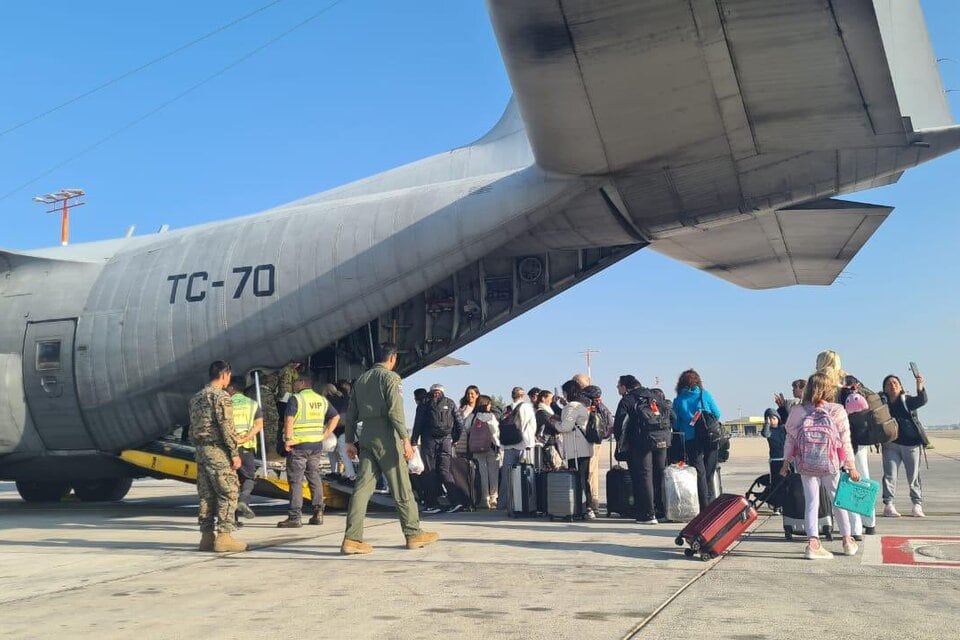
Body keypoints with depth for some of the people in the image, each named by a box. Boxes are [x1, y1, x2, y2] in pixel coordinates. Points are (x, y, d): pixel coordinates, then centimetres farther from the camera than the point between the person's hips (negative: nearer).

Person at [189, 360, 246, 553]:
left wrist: (199, 448, 20)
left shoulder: (196, 397, 16)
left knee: (206, 495, 10)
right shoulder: (221, 396, -12)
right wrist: (235, 453, -13)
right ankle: (223, 537, -7)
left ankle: (207, 537, 11)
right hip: (218, 451, -9)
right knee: (228, 493, -4)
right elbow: (226, 427, -16)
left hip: (201, 450, 9)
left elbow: (192, 427, 17)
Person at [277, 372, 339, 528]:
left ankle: (295, 517, -3)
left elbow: (289, 419, -21)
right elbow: (335, 416, 15)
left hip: (298, 445, -6)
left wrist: (288, 439, -16)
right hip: (316, 445, 6)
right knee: (315, 478, 15)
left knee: (295, 481, -2)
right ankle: (318, 513, 15)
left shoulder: (295, 399, -8)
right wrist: (325, 435, 12)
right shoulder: (321, 399, 12)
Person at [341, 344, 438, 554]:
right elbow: (395, 410, -16)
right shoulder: (390, 377, -6)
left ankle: (352, 539, -4)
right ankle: (413, 534, 12)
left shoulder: (361, 380, 16)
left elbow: (351, 413, 15)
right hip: (386, 436, -6)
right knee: (401, 488, 3)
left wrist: (350, 441, 18)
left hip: (366, 437, 7)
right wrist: (405, 439, -16)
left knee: (363, 487, 2)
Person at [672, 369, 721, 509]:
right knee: (709, 471, 11)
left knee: (699, 473, 4)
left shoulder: (678, 400, 2)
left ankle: (705, 506, 2)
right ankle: (711, 502, 12)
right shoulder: (704, 394, 2)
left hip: (691, 441, 0)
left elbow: (675, 423, 4)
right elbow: (717, 414, 4)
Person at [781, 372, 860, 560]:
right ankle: (847, 541, 27)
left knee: (811, 503, 5)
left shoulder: (797, 412, -2)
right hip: (831, 465, -1)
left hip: (806, 466, 1)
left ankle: (813, 542, -5)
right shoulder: (837, 411, -7)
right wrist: (851, 467, 1)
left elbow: (790, 440, 1)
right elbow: (845, 442, -5)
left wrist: (786, 463, 10)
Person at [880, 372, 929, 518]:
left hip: (911, 443, -1)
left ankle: (917, 505, 16)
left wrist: (919, 385, -35)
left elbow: (922, 400, -18)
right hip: (890, 444, 1)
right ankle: (888, 505, -2)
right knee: (890, 475, -4)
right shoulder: (882, 402, 5)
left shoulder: (908, 400, 0)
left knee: (914, 476, 6)